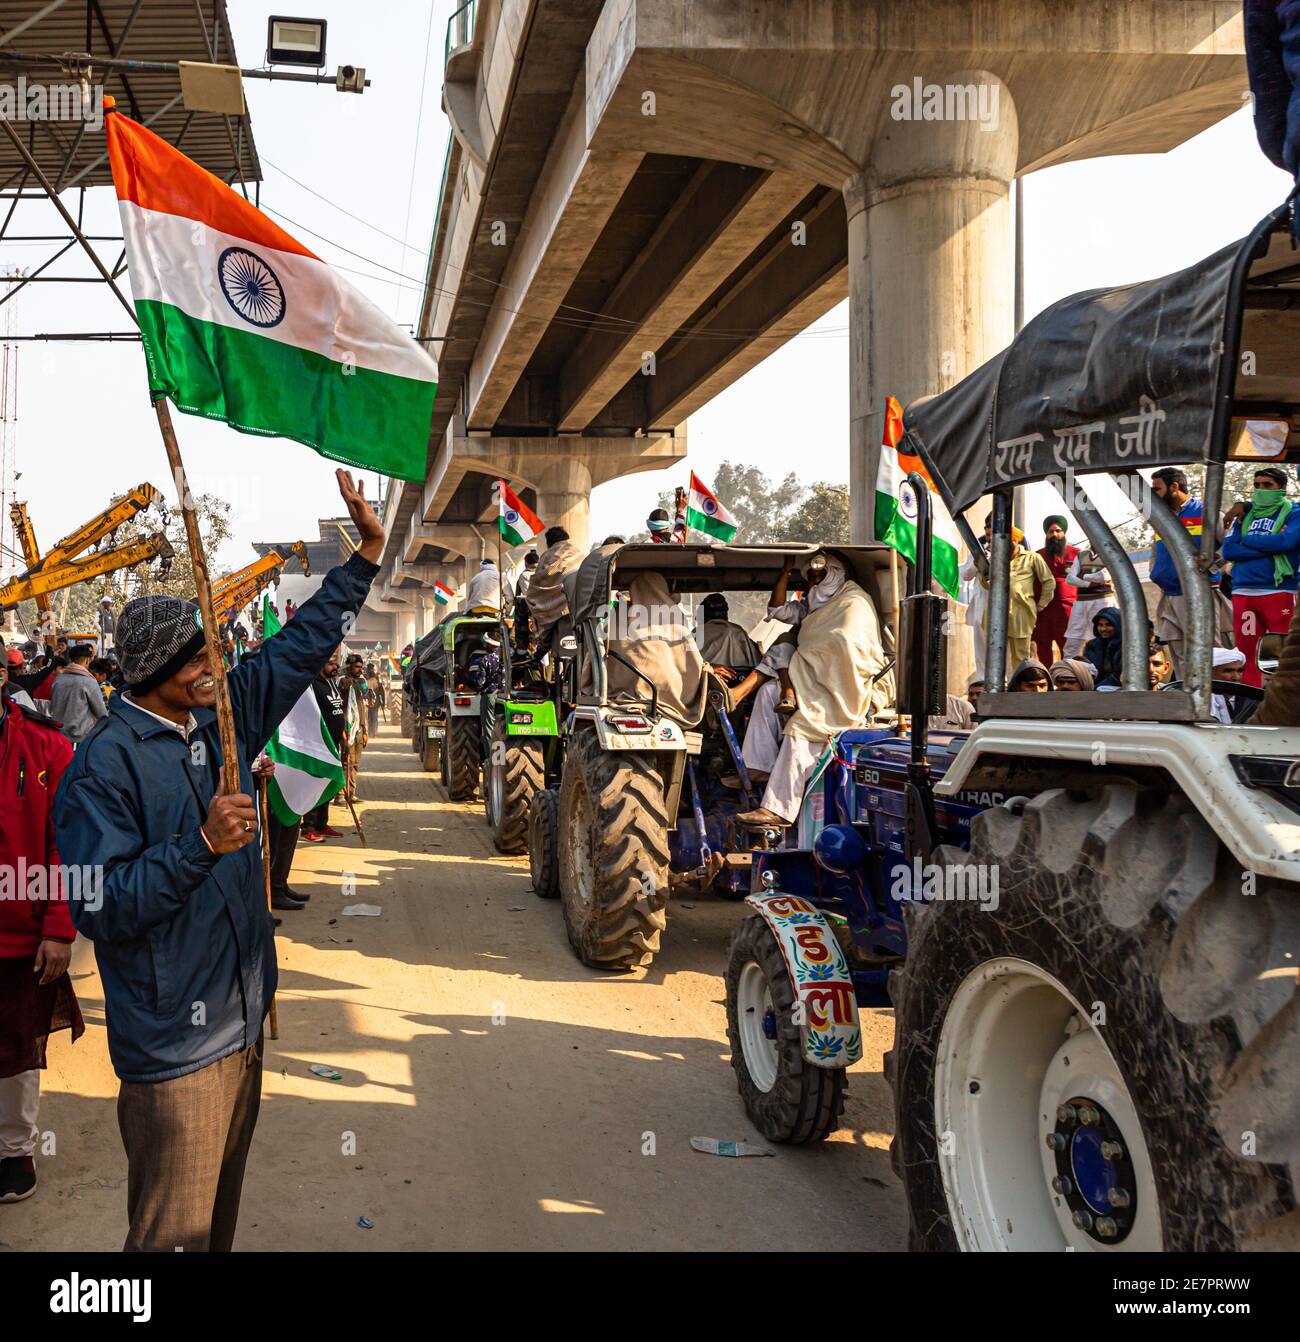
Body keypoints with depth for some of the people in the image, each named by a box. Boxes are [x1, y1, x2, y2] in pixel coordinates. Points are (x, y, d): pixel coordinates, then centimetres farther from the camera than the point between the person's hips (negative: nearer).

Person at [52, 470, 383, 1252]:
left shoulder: (222, 719, 6)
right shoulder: (106, 764, -17)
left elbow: (297, 650, 14)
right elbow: (100, 909, -21)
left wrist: (366, 556, 12)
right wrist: (202, 842, -30)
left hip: (242, 1025, 8)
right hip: (174, 1048, -8)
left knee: (220, 1216, 22)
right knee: (175, 1236, 3)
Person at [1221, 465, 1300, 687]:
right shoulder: (1245, 514, 17)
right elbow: (1228, 550, 2)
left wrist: (1248, 539, -1)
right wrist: (1270, 546, -6)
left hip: (1278, 592, -4)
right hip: (1243, 592, 4)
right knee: (1247, 656, 4)